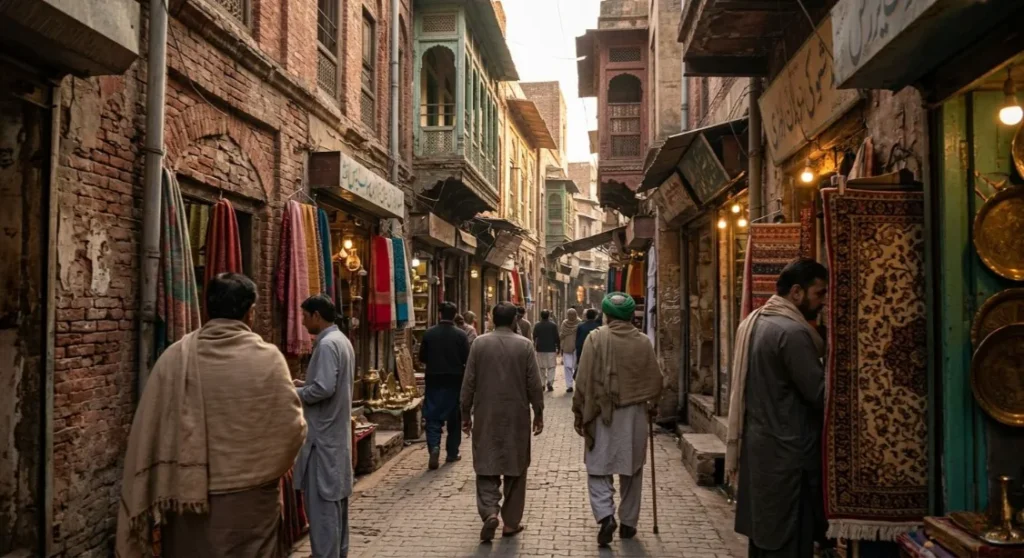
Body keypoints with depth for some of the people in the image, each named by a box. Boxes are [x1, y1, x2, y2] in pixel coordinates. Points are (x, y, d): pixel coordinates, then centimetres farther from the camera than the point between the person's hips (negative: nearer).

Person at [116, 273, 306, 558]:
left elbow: (148, 432, -4)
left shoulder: (175, 357, -7)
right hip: (250, 497, -2)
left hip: (187, 496, 2)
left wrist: (141, 509, 6)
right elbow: (292, 428, -8)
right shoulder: (268, 358, -11)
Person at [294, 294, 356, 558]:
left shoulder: (327, 344, -18)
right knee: (335, 497, 17)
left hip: (323, 434, -10)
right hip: (336, 431, 10)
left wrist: (295, 393, -11)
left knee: (321, 501, -3)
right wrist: (305, 384, 13)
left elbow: (324, 389, -25)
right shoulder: (342, 340, 12)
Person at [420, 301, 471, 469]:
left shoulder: (429, 334, -3)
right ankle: (452, 453, 19)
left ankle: (434, 446, -18)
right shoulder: (461, 335, -8)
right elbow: (467, 359, -7)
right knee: (454, 418, 12)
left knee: (433, 417, 3)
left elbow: (422, 358, 2)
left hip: (434, 380, 1)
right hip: (455, 380, 0)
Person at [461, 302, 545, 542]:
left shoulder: (479, 344, -3)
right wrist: (539, 413, 7)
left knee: (486, 467, 7)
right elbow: (534, 384, -4)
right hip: (517, 416, 0)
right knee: (515, 468, 11)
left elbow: (469, 382, -1)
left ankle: (490, 512, -12)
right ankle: (511, 522, 16)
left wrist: (466, 413, 9)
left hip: (486, 416, 0)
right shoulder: (524, 345, -5)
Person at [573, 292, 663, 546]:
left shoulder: (596, 338, -8)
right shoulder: (643, 341, -1)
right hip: (635, 415, 3)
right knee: (632, 470, 15)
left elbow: (584, 380, -9)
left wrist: (579, 413, -1)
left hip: (602, 413, -2)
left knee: (598, 468, 7)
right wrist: (649, 404, 22)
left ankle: (605, 515, -11)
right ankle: (628, 522, 21)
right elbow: (656, 381, 5)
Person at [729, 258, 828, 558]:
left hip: (758, 443, 9)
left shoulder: (753, 322, 9)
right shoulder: (792, 332, -20)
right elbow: (820, 395, -19)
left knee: (764, 534, 17)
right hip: (786, 450, -9)